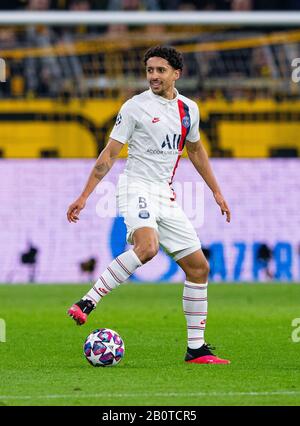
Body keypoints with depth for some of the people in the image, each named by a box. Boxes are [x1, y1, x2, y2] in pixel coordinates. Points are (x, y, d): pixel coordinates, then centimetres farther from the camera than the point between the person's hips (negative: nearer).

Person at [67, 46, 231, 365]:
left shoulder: (188, 109, 11)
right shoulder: (135, 107, -5)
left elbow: (195, 149, 28)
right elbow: (109, 153, -4)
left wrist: (216, 192, 29)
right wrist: (84, 196, -8)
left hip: (166, 195, 7)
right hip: (136, 187, -7)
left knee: (198, 267, 4)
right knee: (147, 246, -36)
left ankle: (196, 349, 10)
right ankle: (88, 302, -31)